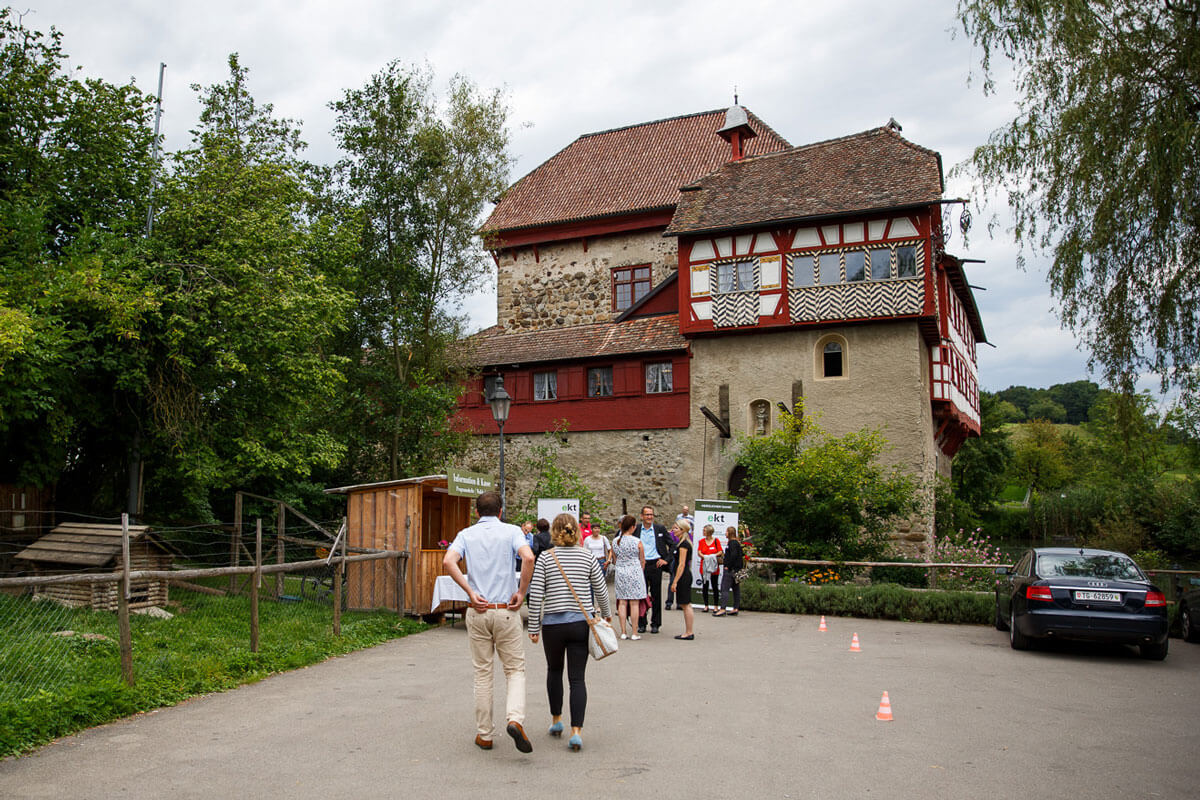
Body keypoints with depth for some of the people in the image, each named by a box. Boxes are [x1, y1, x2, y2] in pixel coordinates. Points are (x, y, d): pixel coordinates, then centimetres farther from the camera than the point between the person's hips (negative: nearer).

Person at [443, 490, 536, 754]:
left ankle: (484, 734, 17)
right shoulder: (511, 531, 1)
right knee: (515, 669, 9)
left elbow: (448, 561, -13)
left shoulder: (466, 534, 6)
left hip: (478, 612, 2)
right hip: (506, 611, -2)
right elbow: (528, 557, -19)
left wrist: (471, 592, -9)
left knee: (482, 673, 12)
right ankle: (515, 719, -13)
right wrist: (521, 592, -9)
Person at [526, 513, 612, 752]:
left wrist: (534, 627, 1)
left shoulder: (545, 558, -5)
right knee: (577, 677, 3)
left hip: (553, 624, 0)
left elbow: (535, 595, -7)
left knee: (554, 670, 22)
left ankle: (556, 719, 32)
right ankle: (576, 731, -5)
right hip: (581, 624, 1)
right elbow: (601, 590, 5)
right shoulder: (587, 556, 0)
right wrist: (607, 615, 22)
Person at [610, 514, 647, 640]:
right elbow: (642, 560, 1)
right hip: (635, 571, -3)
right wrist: (640, 572, 18)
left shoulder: (615, 541, 1)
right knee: (634, 603, 1)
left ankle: (623, 632, 8)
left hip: (620, 572, 3)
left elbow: (615, 559, 11)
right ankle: (634, 633, 4)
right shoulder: (637, 542, -10)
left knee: (622, 602, 7)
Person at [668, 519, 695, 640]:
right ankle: (688, 632, 17)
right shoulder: (685, 543, 14)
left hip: (683, 576, -10)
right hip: (686, 575, 10)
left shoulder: (683, 544, -16)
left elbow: (681, 564, -20)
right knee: (685, 605, 13)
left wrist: (675, 581, -19)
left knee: (685, 605, -4)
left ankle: (689, 633, 2)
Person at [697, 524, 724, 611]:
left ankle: (715, 606, 8)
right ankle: (706, 605, 12)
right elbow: (699, 552, -1)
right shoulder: (701, 541, 7)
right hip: (704, 566, 2)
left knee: (714, 586, 1)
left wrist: (714, 555, -18)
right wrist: (704, 557, -19)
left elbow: (720, 552, -1)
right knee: (705, 586, 4)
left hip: (714, 568, -2)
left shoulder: (716, 540, 2)